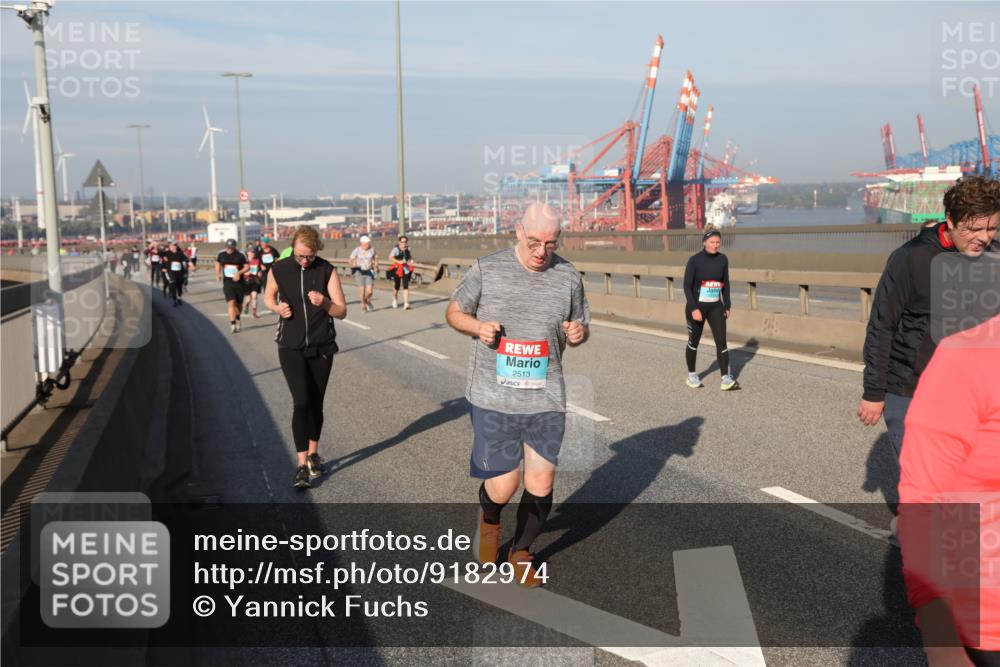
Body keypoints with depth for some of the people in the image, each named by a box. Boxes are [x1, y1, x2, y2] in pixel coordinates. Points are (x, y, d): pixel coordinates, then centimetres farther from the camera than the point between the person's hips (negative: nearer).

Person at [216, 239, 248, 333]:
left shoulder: (240, 255, -6)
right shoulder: (221, 255, 2)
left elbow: (246, 267, -1)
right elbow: (218, 264, 21)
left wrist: (239, 273, -17)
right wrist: (218, 274, 9)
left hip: (238, 282, 0)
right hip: (227, 282, 0)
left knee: (238, 304, 10)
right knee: (231, 302, -16)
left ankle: (237, 318, 39)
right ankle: (232, 324, -17)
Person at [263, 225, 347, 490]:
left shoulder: (327, 271, -7)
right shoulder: (279, 269, -5)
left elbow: (342, 312, -6)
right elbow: (268, 297, 13)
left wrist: (325, 303, -27)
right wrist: (278, 308, -9)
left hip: (321, 347, 1)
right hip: (291, 348, -1)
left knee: (316, 404, 11)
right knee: (301, 403, -12)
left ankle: (313, 453, 31)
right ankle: (302, 465, -9)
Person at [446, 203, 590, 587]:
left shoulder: (568, 277, 3)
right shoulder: (487, 269, -4)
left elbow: (580, 327, 15)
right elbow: (454, 312, 7)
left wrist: (578, 333, -9)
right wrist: (477, 327, -14)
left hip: (546, 400, 2)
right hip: (493, 398, -2)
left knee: (541, 483, 5)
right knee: (503, 486, -1)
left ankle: (521, 552, 32)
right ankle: (489, 520, 38)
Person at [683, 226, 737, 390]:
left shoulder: (723, 259, 0)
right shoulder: (694, 260, -12)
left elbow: (725, 283, 10)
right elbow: (687, 286, -13)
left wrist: (727, 305, 10)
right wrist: (694, 309, -20)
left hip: (716, 307, 3)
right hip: (697, 307, -3)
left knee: (721, 341, -8)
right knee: (694, 342, 10)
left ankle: (726, 379, -9)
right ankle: (692, 375, 28)